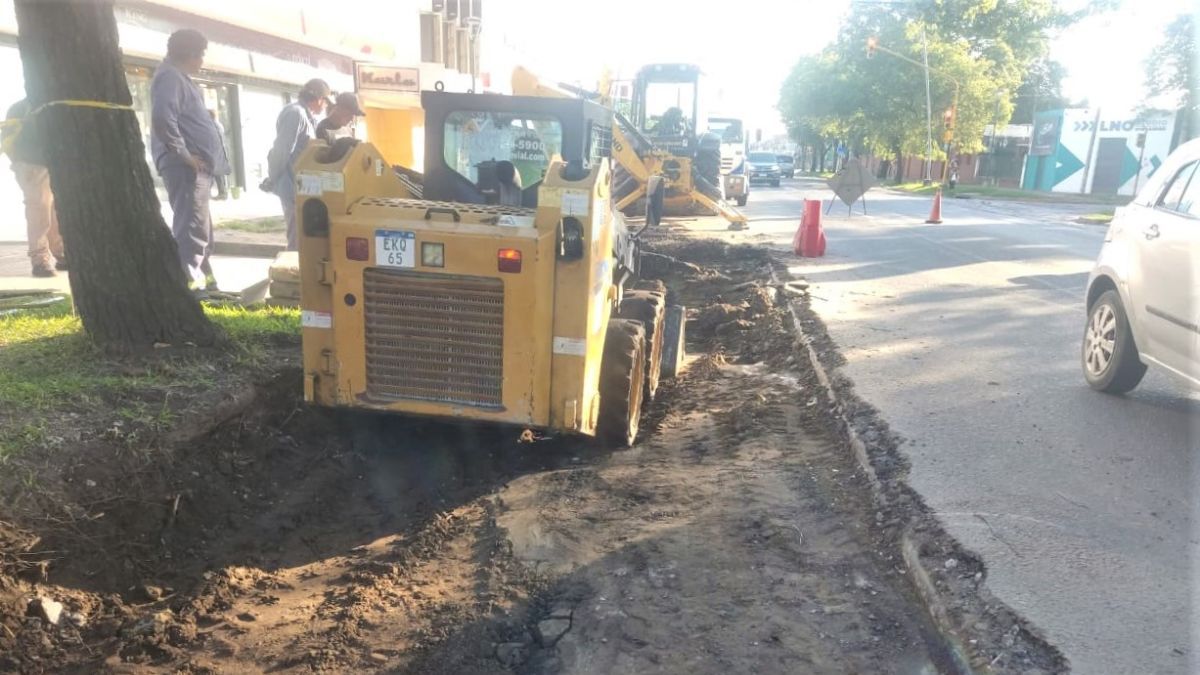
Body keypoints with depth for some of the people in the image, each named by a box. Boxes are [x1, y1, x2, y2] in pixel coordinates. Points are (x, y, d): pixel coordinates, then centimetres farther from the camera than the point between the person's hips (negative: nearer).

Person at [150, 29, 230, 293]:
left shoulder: (181, 79, 23)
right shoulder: (170, 77, -9)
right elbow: (163, 118, -24)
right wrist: (183, 154, -20)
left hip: (197, 167, 11)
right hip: (186, 167, -11)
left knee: (200, 227, 15)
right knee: (192, 227, -12)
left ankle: (203, 281, 22)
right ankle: (188, 285, -12)